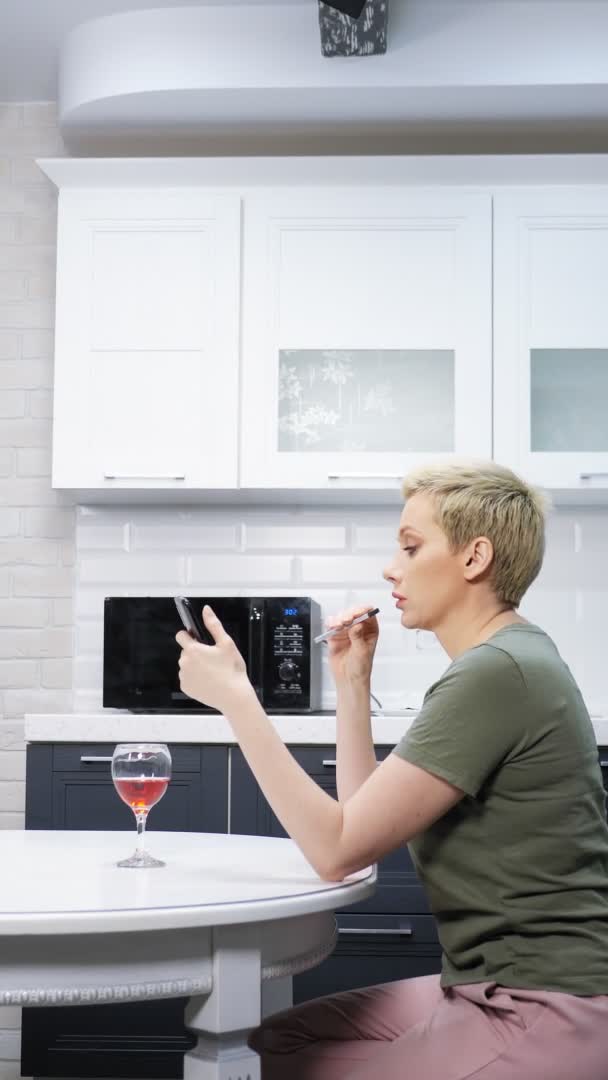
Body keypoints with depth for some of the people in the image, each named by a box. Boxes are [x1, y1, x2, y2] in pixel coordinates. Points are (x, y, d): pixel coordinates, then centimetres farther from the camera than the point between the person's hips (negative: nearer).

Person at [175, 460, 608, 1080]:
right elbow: (365, 825, 13)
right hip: (497, 988, 9)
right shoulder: (500, 663, 12)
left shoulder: (498, 673, -20)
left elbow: (337, 848, -20)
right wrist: (351, 683, 7)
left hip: (548, 1017, -9)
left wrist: (234, 696, -16)